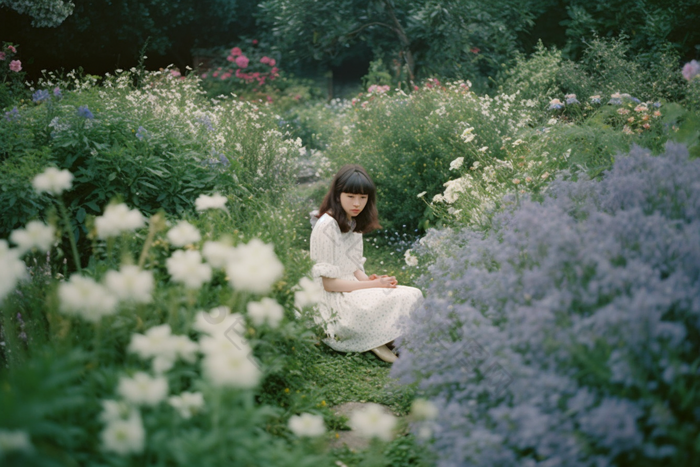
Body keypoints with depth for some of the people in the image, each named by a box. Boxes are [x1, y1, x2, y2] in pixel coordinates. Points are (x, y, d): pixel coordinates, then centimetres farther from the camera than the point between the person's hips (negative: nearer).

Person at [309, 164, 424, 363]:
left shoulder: (353, 224, 14)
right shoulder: (327, 226, -14)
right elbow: (329, 283, -16)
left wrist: (368, 279, -7)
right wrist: (373, 285, -14)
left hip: (351, 289, 8)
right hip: (333, 301, -8)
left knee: (414, 295, -11)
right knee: (399, 300, -26)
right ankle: (375, 342, -7)